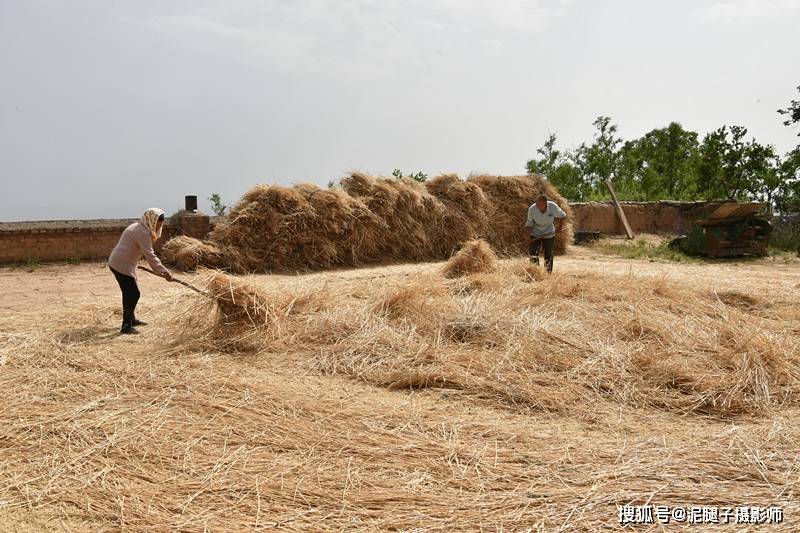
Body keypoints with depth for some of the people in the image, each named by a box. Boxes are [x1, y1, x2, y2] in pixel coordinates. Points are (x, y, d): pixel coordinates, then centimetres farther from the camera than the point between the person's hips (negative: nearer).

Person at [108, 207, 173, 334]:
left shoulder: (138, 227, 15)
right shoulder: (143, 233, -17)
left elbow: (148, 254, 21)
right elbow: (150, 256, -22)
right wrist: (165, 272, -20)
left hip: (116, 262, 10)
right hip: (122, 265, -10)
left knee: (130, 293, 22)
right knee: (133, 294, -5)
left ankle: (131, 319, 37)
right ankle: (126, 327, -2)